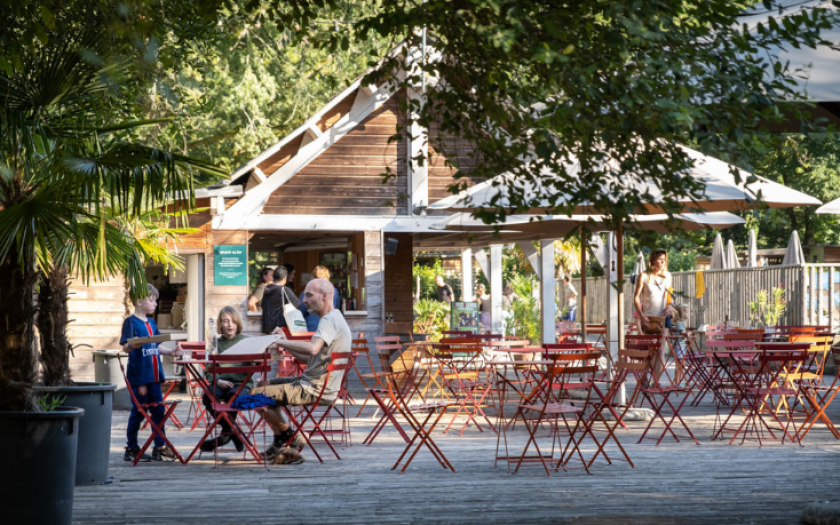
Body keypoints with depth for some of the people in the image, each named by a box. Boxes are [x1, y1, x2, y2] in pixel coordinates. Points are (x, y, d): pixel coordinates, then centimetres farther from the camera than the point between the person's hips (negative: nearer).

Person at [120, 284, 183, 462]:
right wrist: (133, 346, -37)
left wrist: (171, 352, 11)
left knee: (159, 409, 7)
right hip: (138, 374, -7)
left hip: (154, 374, 7)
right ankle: (131, 448, 8)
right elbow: (125, 347, -17)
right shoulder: (131, 322, -8)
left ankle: (160, 447, 13)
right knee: (138, 411, -2)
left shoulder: (151, 323, 16)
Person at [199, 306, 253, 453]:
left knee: (233, 395, -37)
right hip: (221, 383, 3)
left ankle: (226, 435, -12)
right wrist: (219, 381, -12)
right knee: (207, 396, -29)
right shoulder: (217, 343, 14)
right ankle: (231, 432, -8)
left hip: (242, 383, -3)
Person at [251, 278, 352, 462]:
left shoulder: (330, 320, -16)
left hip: (317, 389, -11)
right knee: (264, 384, 21)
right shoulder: (333, 319, 18)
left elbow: (313, 348, -35)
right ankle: (281, 441, 17)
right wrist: (286, 346, 8)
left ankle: (290, 437, 0)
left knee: (258, 395, -15)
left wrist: (281, 342, -26)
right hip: (313, 383, 11)